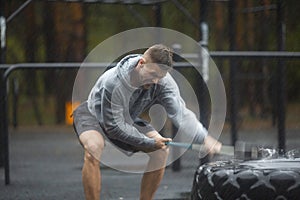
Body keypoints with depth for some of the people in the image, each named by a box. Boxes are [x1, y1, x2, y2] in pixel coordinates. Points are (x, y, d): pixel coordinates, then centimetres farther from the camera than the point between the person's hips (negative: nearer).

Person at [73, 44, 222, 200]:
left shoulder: (163, 81, -24)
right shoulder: (112, 83, -38)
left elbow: (180, 113, -35)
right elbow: (114, 127, -31)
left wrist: (205, 138, -51)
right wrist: (149, 142, -33)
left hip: (127, 119, 5)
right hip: (93, 115, -5)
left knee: (161, 150, -12)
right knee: (93, 148, -36)